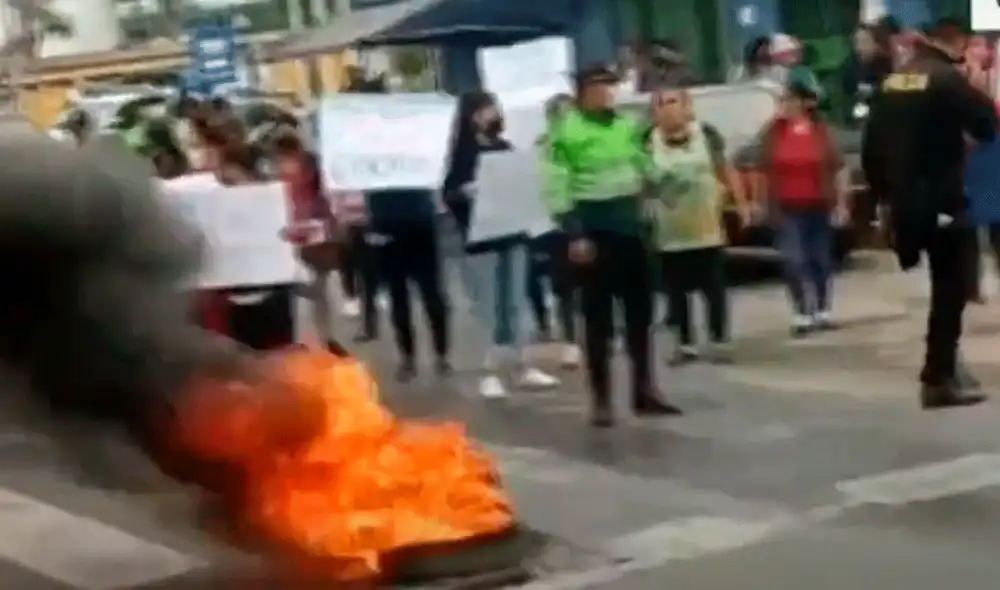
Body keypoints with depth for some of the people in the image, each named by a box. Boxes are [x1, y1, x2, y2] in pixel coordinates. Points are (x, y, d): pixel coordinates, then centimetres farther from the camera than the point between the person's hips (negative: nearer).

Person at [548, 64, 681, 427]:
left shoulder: (626, 127, 11)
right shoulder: (567, 131, -10)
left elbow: (645, 167, 23)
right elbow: (559, 187, -15)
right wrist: (575, 235, -20)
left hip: (631, 230, 6)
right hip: (596, 233, -6)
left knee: (640, 315, 12)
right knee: (599, 321, 0)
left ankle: (644, 391, 22)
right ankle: (602, 401, 7)